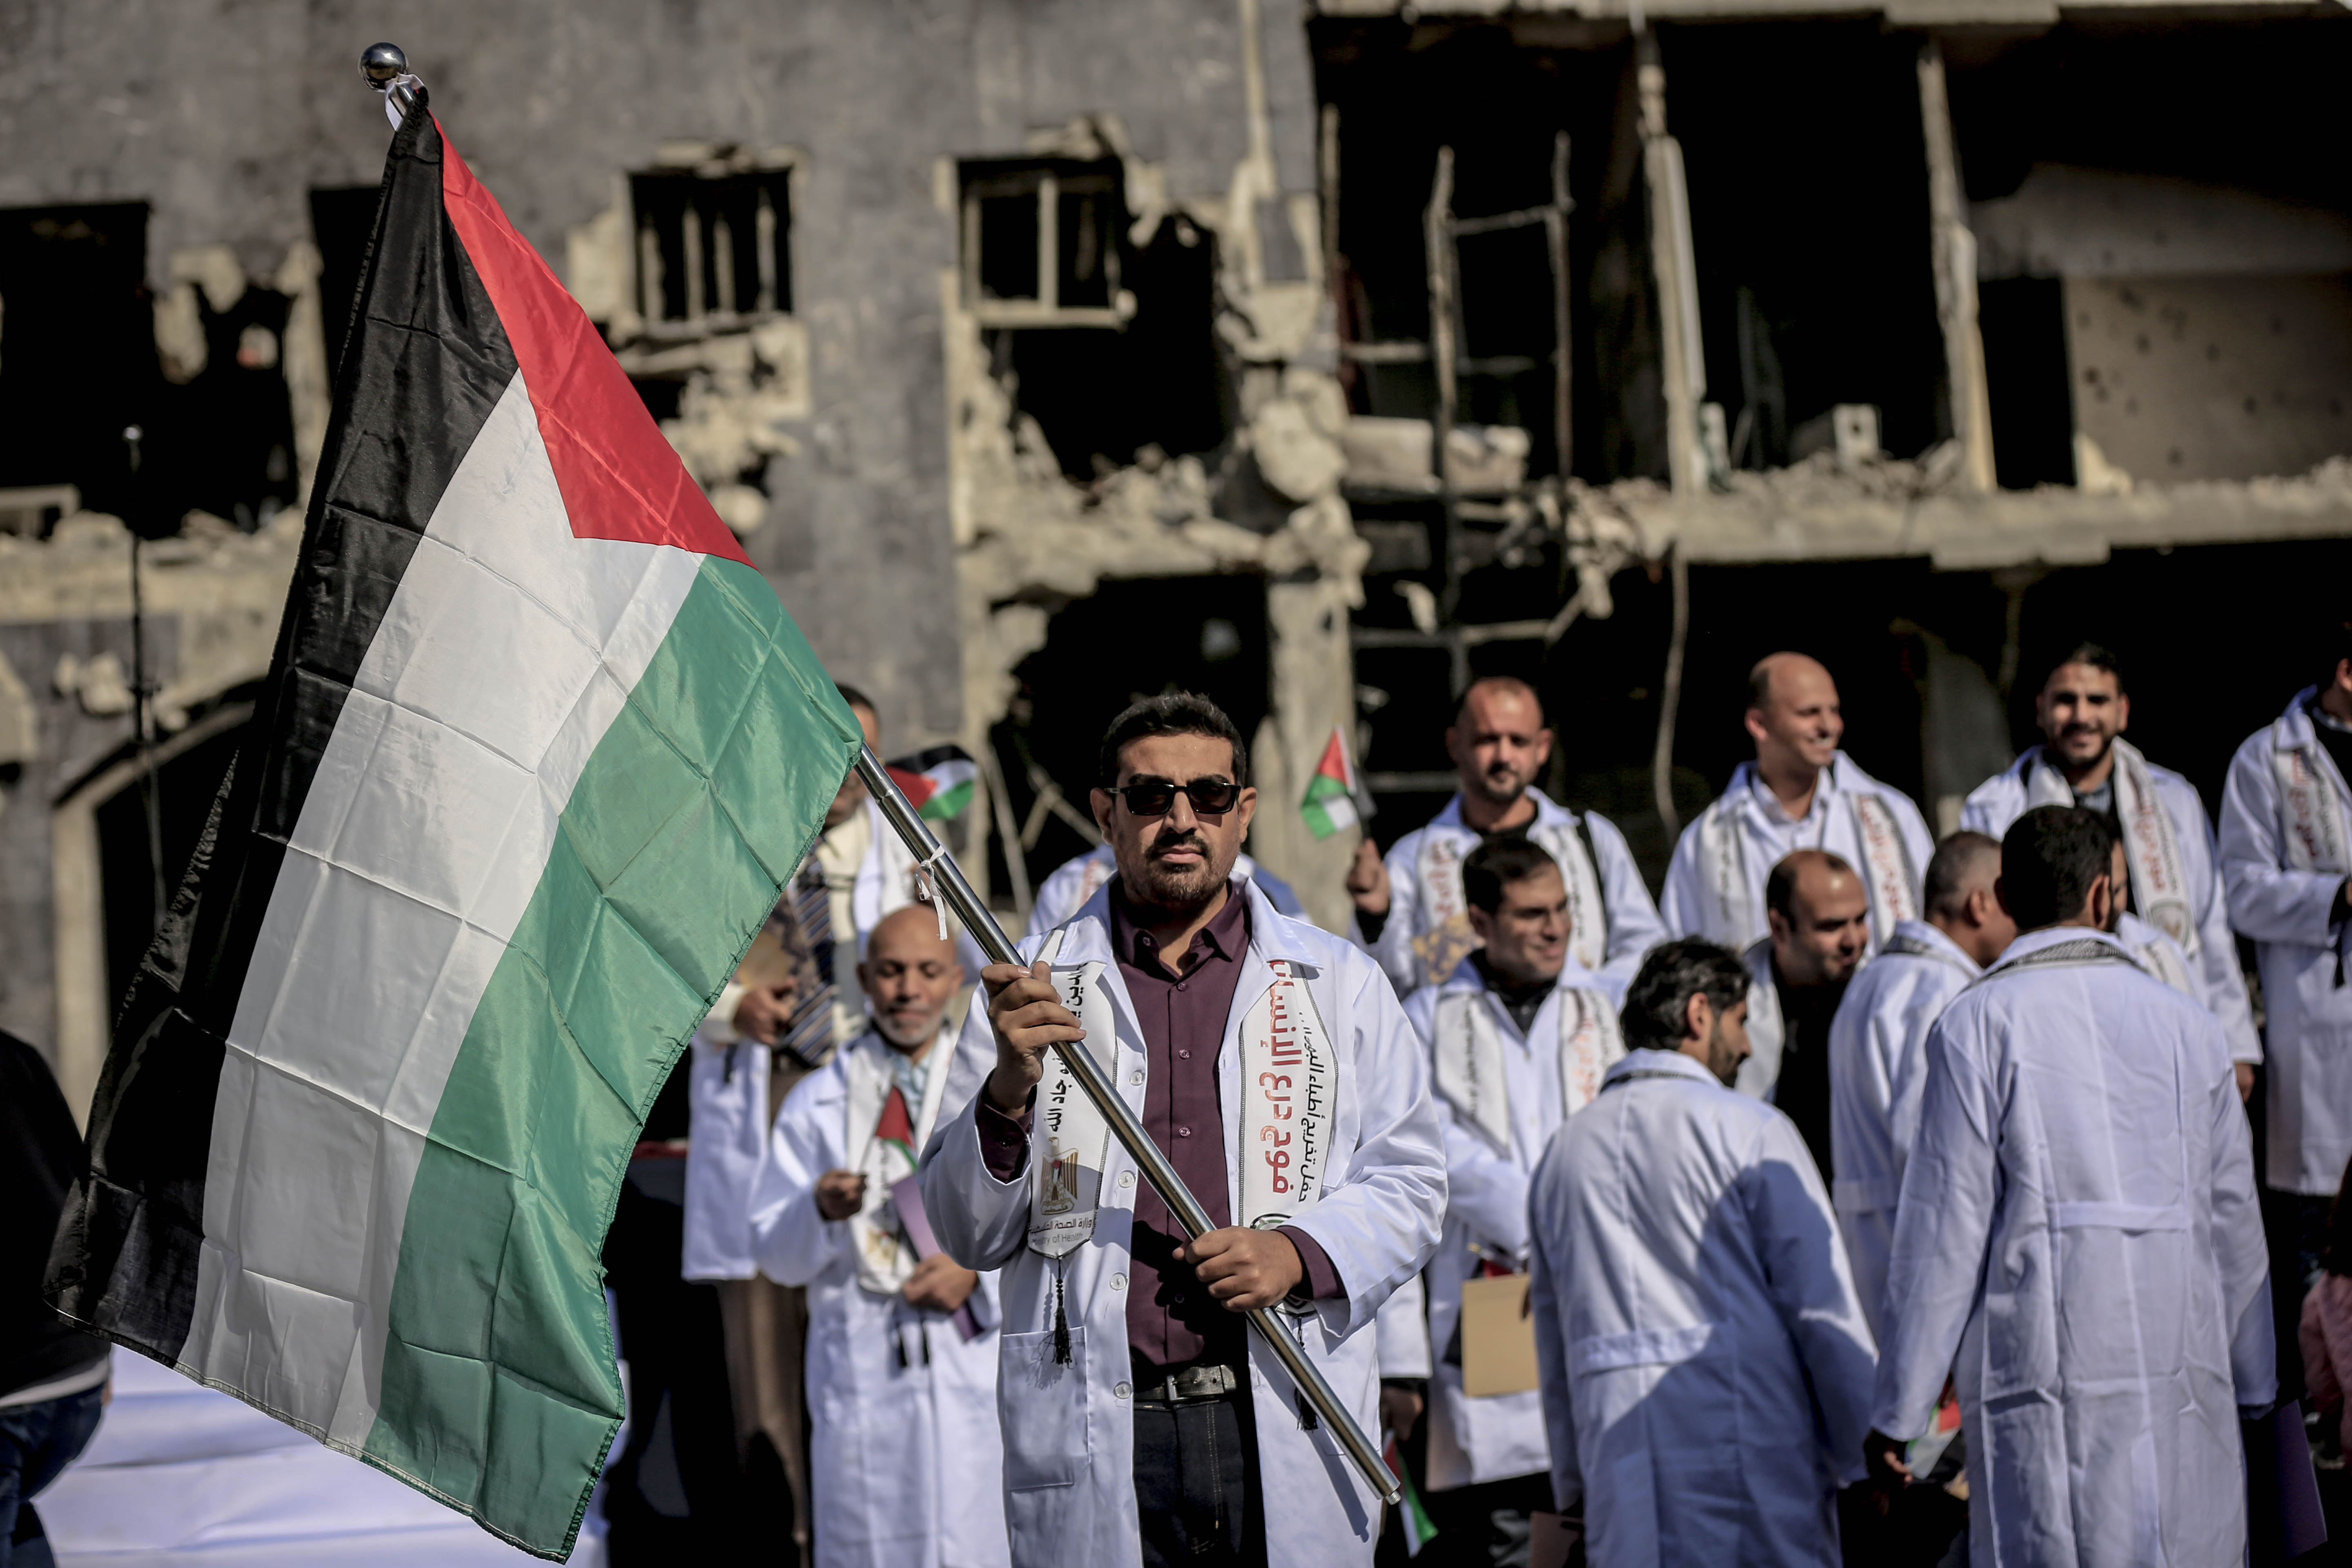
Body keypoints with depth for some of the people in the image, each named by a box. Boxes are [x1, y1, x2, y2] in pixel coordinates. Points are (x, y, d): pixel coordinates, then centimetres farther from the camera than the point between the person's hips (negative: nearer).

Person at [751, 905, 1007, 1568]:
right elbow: (775, 1256, 7)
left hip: (975, 1359, 0)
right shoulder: (817, 1103, 10)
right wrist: (819, 1212, -14)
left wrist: (980, 1270, -7)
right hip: (859, 1372, 0)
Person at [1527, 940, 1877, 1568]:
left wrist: (1575, 1483, 24)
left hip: (1621, 1470, 5)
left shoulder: (1562, 1152, 14)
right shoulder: (1751, 1131, -3)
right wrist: (1868, 1452, 2)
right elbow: (1823, 1305, -5)